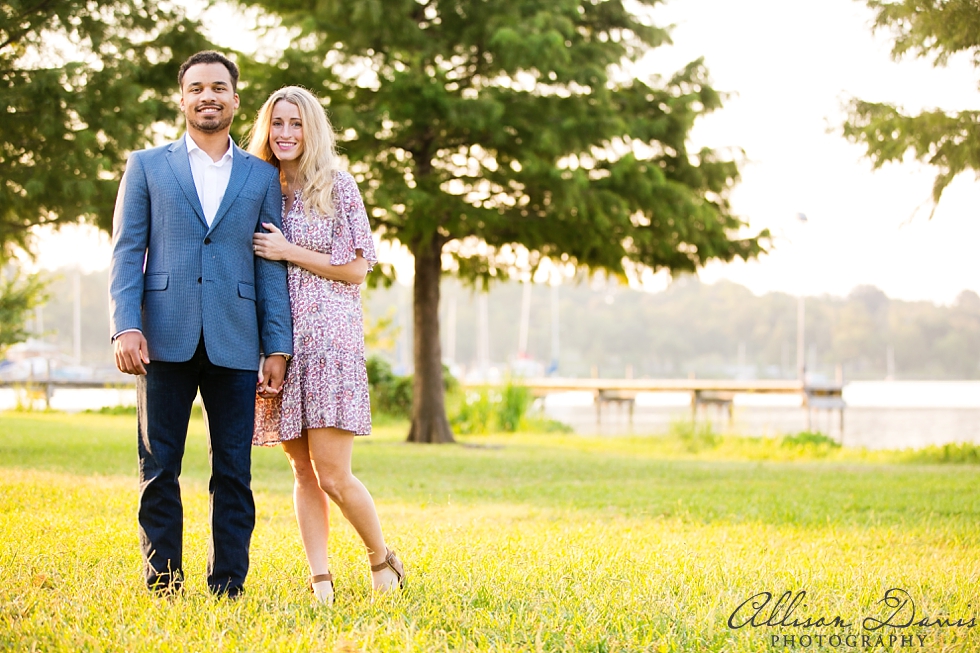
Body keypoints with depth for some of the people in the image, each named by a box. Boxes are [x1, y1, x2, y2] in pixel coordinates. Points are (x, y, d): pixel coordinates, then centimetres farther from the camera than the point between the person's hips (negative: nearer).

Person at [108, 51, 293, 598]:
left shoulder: (262, 177, 14)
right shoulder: (147, 167, 12)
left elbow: (271, 266, 10)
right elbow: (127, 252, 5)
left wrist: (278, 348, 2)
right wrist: (125, 327, -9)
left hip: (234, 345, 1)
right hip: (166, 341, -1)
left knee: (234, 472, 1)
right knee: (159, 470, 1)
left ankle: (227, 590, 7)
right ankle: (163, 590, 6)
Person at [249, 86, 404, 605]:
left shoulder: (337, 186, 0)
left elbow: (356, 269, -3)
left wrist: (289, 251, -9)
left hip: (329, 336, -4)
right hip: (280, 341, 5)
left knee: (332, 474, -9)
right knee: (302, 471, 4)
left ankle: (382, 561, 11)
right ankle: (320, 581, 6)